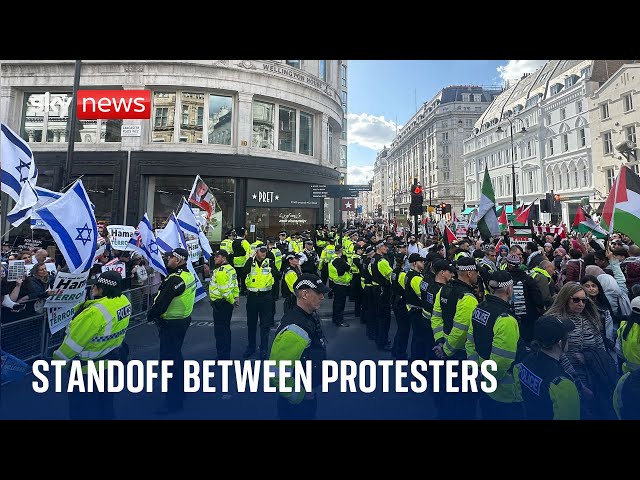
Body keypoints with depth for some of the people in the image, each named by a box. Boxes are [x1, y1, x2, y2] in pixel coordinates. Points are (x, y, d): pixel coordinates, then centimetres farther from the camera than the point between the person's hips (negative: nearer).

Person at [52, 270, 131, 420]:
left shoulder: (96, 312, -31)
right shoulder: (124, 301, -8)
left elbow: (74, 341, -21)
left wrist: (57, 359, -4)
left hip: (89, 368, -7)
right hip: (112, 360, 8)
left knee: (82, 409, 13)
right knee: (105, 404, 25)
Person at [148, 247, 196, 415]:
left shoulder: (175, 279, -25)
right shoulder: (188, 275, 5)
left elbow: (161, 302, -23)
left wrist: (150, 315, -5)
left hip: (171, 324, -10)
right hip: (183, 320, 10)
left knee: (169, 359, 0)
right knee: (176, 355, 24)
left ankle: (174, 402, 11)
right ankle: (179, 390, 41)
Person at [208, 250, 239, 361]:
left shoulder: (221, 271, -20)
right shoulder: (230, 268, 11)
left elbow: (224, 289, -24)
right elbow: (235, 284, 13)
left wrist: (232, 301, -13)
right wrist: (236, 296, 4)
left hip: (220, 304, -10)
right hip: (227, 303, 10)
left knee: (220, 331, -1)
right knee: (226, 329, 18)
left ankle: (222, 357, 7)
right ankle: (226, 355, 29)